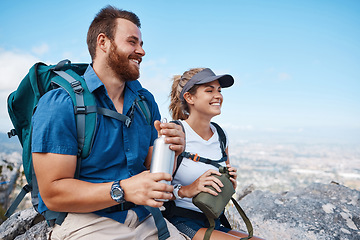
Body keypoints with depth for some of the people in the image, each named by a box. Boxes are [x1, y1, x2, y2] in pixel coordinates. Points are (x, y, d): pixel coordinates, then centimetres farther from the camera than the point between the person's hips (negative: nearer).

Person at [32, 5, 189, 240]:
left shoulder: (146, 101, 7)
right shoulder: (59, 103, -12)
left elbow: (153, 171, 9)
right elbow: (52, 194, -14)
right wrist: (123, 190, -25)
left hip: (143, 218, 5)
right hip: (84, 220, -4)